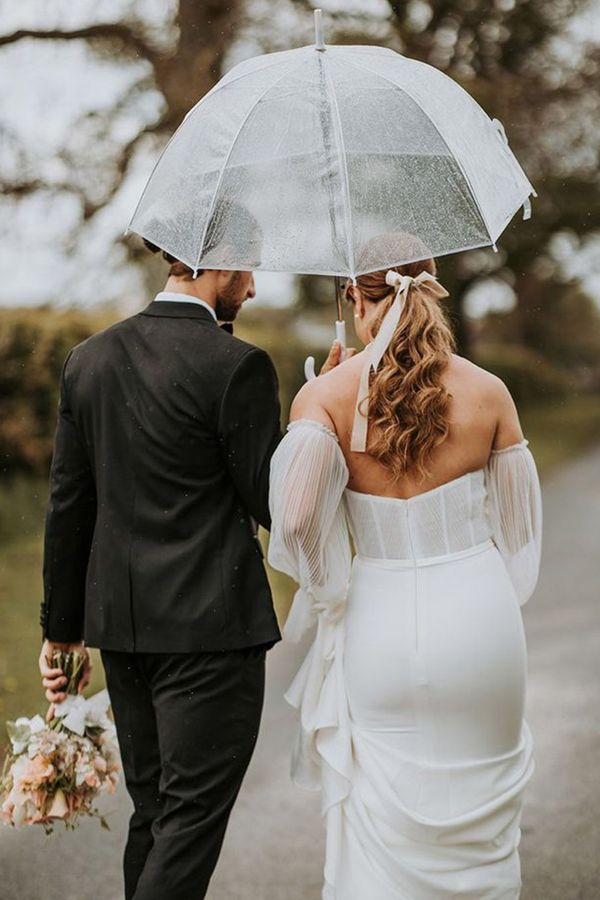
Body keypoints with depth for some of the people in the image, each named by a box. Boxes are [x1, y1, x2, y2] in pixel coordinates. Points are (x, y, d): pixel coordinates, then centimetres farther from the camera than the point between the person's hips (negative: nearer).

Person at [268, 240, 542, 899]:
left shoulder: (325, 396, -7)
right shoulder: (488, 392, -2)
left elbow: (295, 518, -19)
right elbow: (520, 523, 6)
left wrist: (325, 586, 1)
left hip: (381, 623, -1)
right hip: (480, 617, 1)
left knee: (380, 828, 13)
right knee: (480, 824, 17)